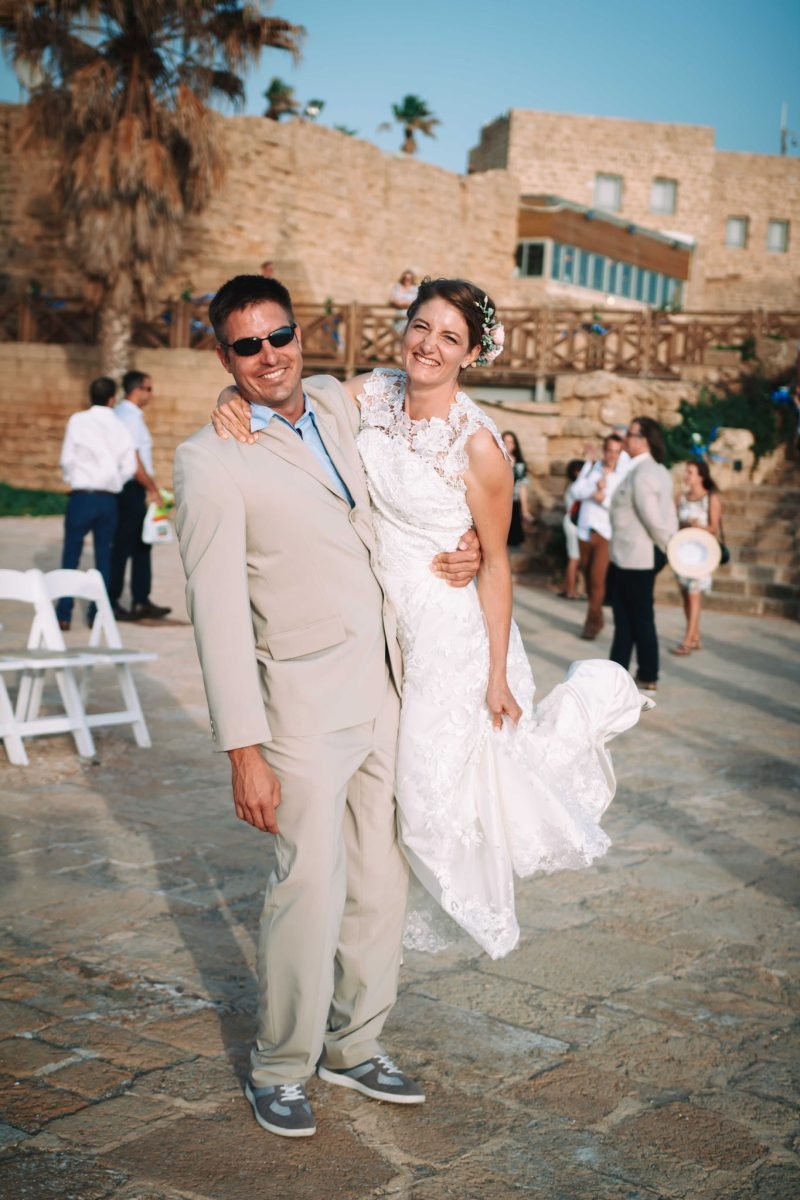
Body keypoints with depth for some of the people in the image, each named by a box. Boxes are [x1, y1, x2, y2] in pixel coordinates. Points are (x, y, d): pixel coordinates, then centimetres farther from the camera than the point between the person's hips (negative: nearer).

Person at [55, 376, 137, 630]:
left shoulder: (78, 421, -4)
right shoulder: (120, 428, 2)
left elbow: (67, 459, -5)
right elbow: (129, 468, -1)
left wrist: (71, 480, 13)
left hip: (82, 495, -2)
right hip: (109, 499, 2)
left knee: (71, 555, 4)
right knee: (104, 556, 11)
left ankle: (64, 613, 2)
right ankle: (98, 613, 12)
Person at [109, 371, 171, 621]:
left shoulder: (125, 414, 14)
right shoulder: (129, 417, -16)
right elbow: (133, 460, -20)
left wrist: (150, 484, 16)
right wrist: (152, 488, -14)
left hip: (131, 489, 10)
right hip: (131, 488, -10)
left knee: (141, 545, 13)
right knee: (123, 547, -2)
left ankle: (141, 602, 18)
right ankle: (111, 603, 6)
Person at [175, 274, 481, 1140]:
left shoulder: (337, 404, 8)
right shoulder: (210, 460, -11)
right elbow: (217, 611, -14)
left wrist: (457, 549, 7)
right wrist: (243, 751, -18)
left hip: (387, 694, 6)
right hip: (304, 709, -6)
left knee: (382, 881, 13)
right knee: (308, 890, -3)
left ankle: (353, 1047, 31)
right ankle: (280, 1068, 19)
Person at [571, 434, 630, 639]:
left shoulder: (624, 475, -6)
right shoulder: (591, 466, 5)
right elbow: (576, 491, -4)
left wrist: (604, 499, -21)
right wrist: (594, 486, -19)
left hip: (605, 533, -4)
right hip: (584, 531, 4)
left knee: (597, 578, -12)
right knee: (588, 578, 12)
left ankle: (592, 622, -2)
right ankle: (598, 618, 27)